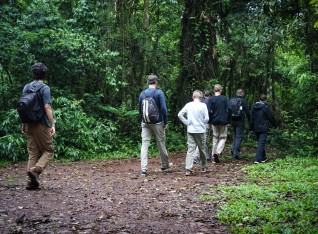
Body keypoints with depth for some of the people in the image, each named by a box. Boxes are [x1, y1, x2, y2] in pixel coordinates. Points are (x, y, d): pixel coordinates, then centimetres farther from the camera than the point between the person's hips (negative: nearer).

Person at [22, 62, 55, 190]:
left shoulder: (26, 87, 9)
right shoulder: (45, 88, -10)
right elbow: (47, 107, -16)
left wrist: (24, 124, 20)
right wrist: (52, 125, -15)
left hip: (29, 125, 6)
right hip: (42, 125, -6)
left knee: (33, 153, 11)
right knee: (48, 150, 7)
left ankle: (31, 181, 9)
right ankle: (35, 170, -15)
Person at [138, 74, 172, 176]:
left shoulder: (142, 93, 5)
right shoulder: (159, 92, -7)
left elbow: (140, 109, 11)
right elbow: (163, 108, -11)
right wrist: (166, 122, -3)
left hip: (145, 123, 3)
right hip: (157, 123, -3)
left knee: (144, 145, -1)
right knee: (161, 143, 12)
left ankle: (144, 168, -9)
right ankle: (165, 165, 28)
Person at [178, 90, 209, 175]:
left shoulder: (188, 105, 1)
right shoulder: (203, 105, -7)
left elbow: (180, 114, 0)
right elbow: (206, 118, -11)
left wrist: (187, 122, 6)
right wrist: (202, 124, 9)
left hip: (190, 130, 2)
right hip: (200, 130, -2)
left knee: (190, 149, -1)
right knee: (202, 149, 14)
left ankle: (188, 169, -13)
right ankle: (203, 167, 27)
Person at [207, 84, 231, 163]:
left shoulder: (211, 99, -3)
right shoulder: (225, 98, -4)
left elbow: (209, 111, -8)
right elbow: (229, 109, -8)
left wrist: (210, 121, 4)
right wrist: (228, 120, 2)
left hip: (214, 122, 2)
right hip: (223, 121, -1)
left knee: (215, 138, 14)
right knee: (223, 137, 7)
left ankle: (214, 154, 14)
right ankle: (218, 152, -15)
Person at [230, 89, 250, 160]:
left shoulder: (231, 100, 6)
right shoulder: (243, 101, -8)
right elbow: (247, 112, -7)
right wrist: (249, 121, 4)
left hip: (232, 120, 5)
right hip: (240, 121, -5)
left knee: (235, 135, 22)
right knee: (239, 136, 0)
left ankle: (233, 149, 16)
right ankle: (235, 153, -4)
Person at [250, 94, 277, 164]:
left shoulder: (254, 106, 5)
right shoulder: (265, 107, -13)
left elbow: (251, 117, 11)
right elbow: (271, 117, -6)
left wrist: (252, 127, 19)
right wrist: (274, 125, 10)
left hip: (256, 128, 6)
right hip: (263, 128, -6)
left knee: (260, 143, 18)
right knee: (261, 143, -5)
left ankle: (263, 158, 27)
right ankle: (257, 159, -12)